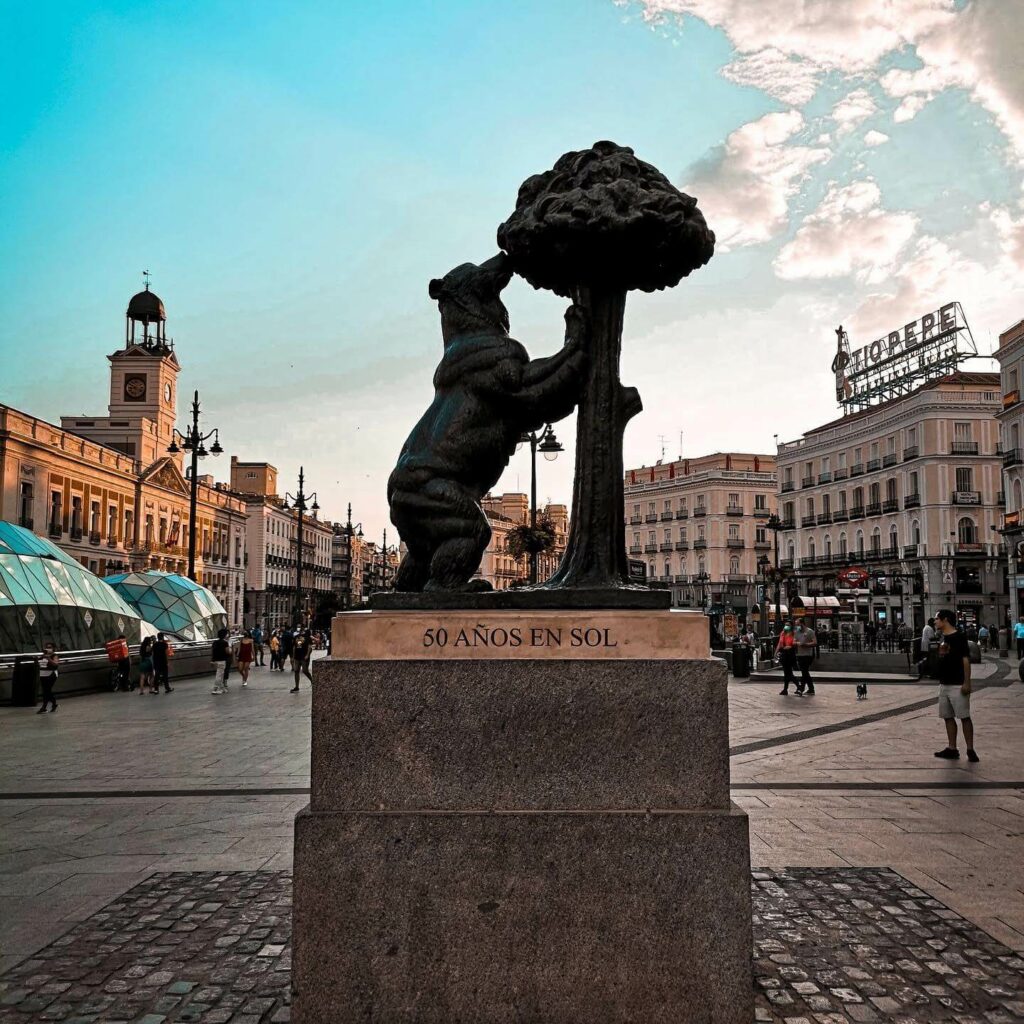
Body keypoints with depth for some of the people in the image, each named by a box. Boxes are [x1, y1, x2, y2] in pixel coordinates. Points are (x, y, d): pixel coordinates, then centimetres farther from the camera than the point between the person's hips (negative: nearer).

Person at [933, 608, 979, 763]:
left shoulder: (959, 637, -12)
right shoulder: (942, 637, 11)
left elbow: (966, 660, -15)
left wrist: (967, 682, -19)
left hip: (957, 685, -8)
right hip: (944, 684, 8)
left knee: (964, 717, -4)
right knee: (948, 717, 10)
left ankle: (970, 750, 1)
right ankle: (952, 749, 17)